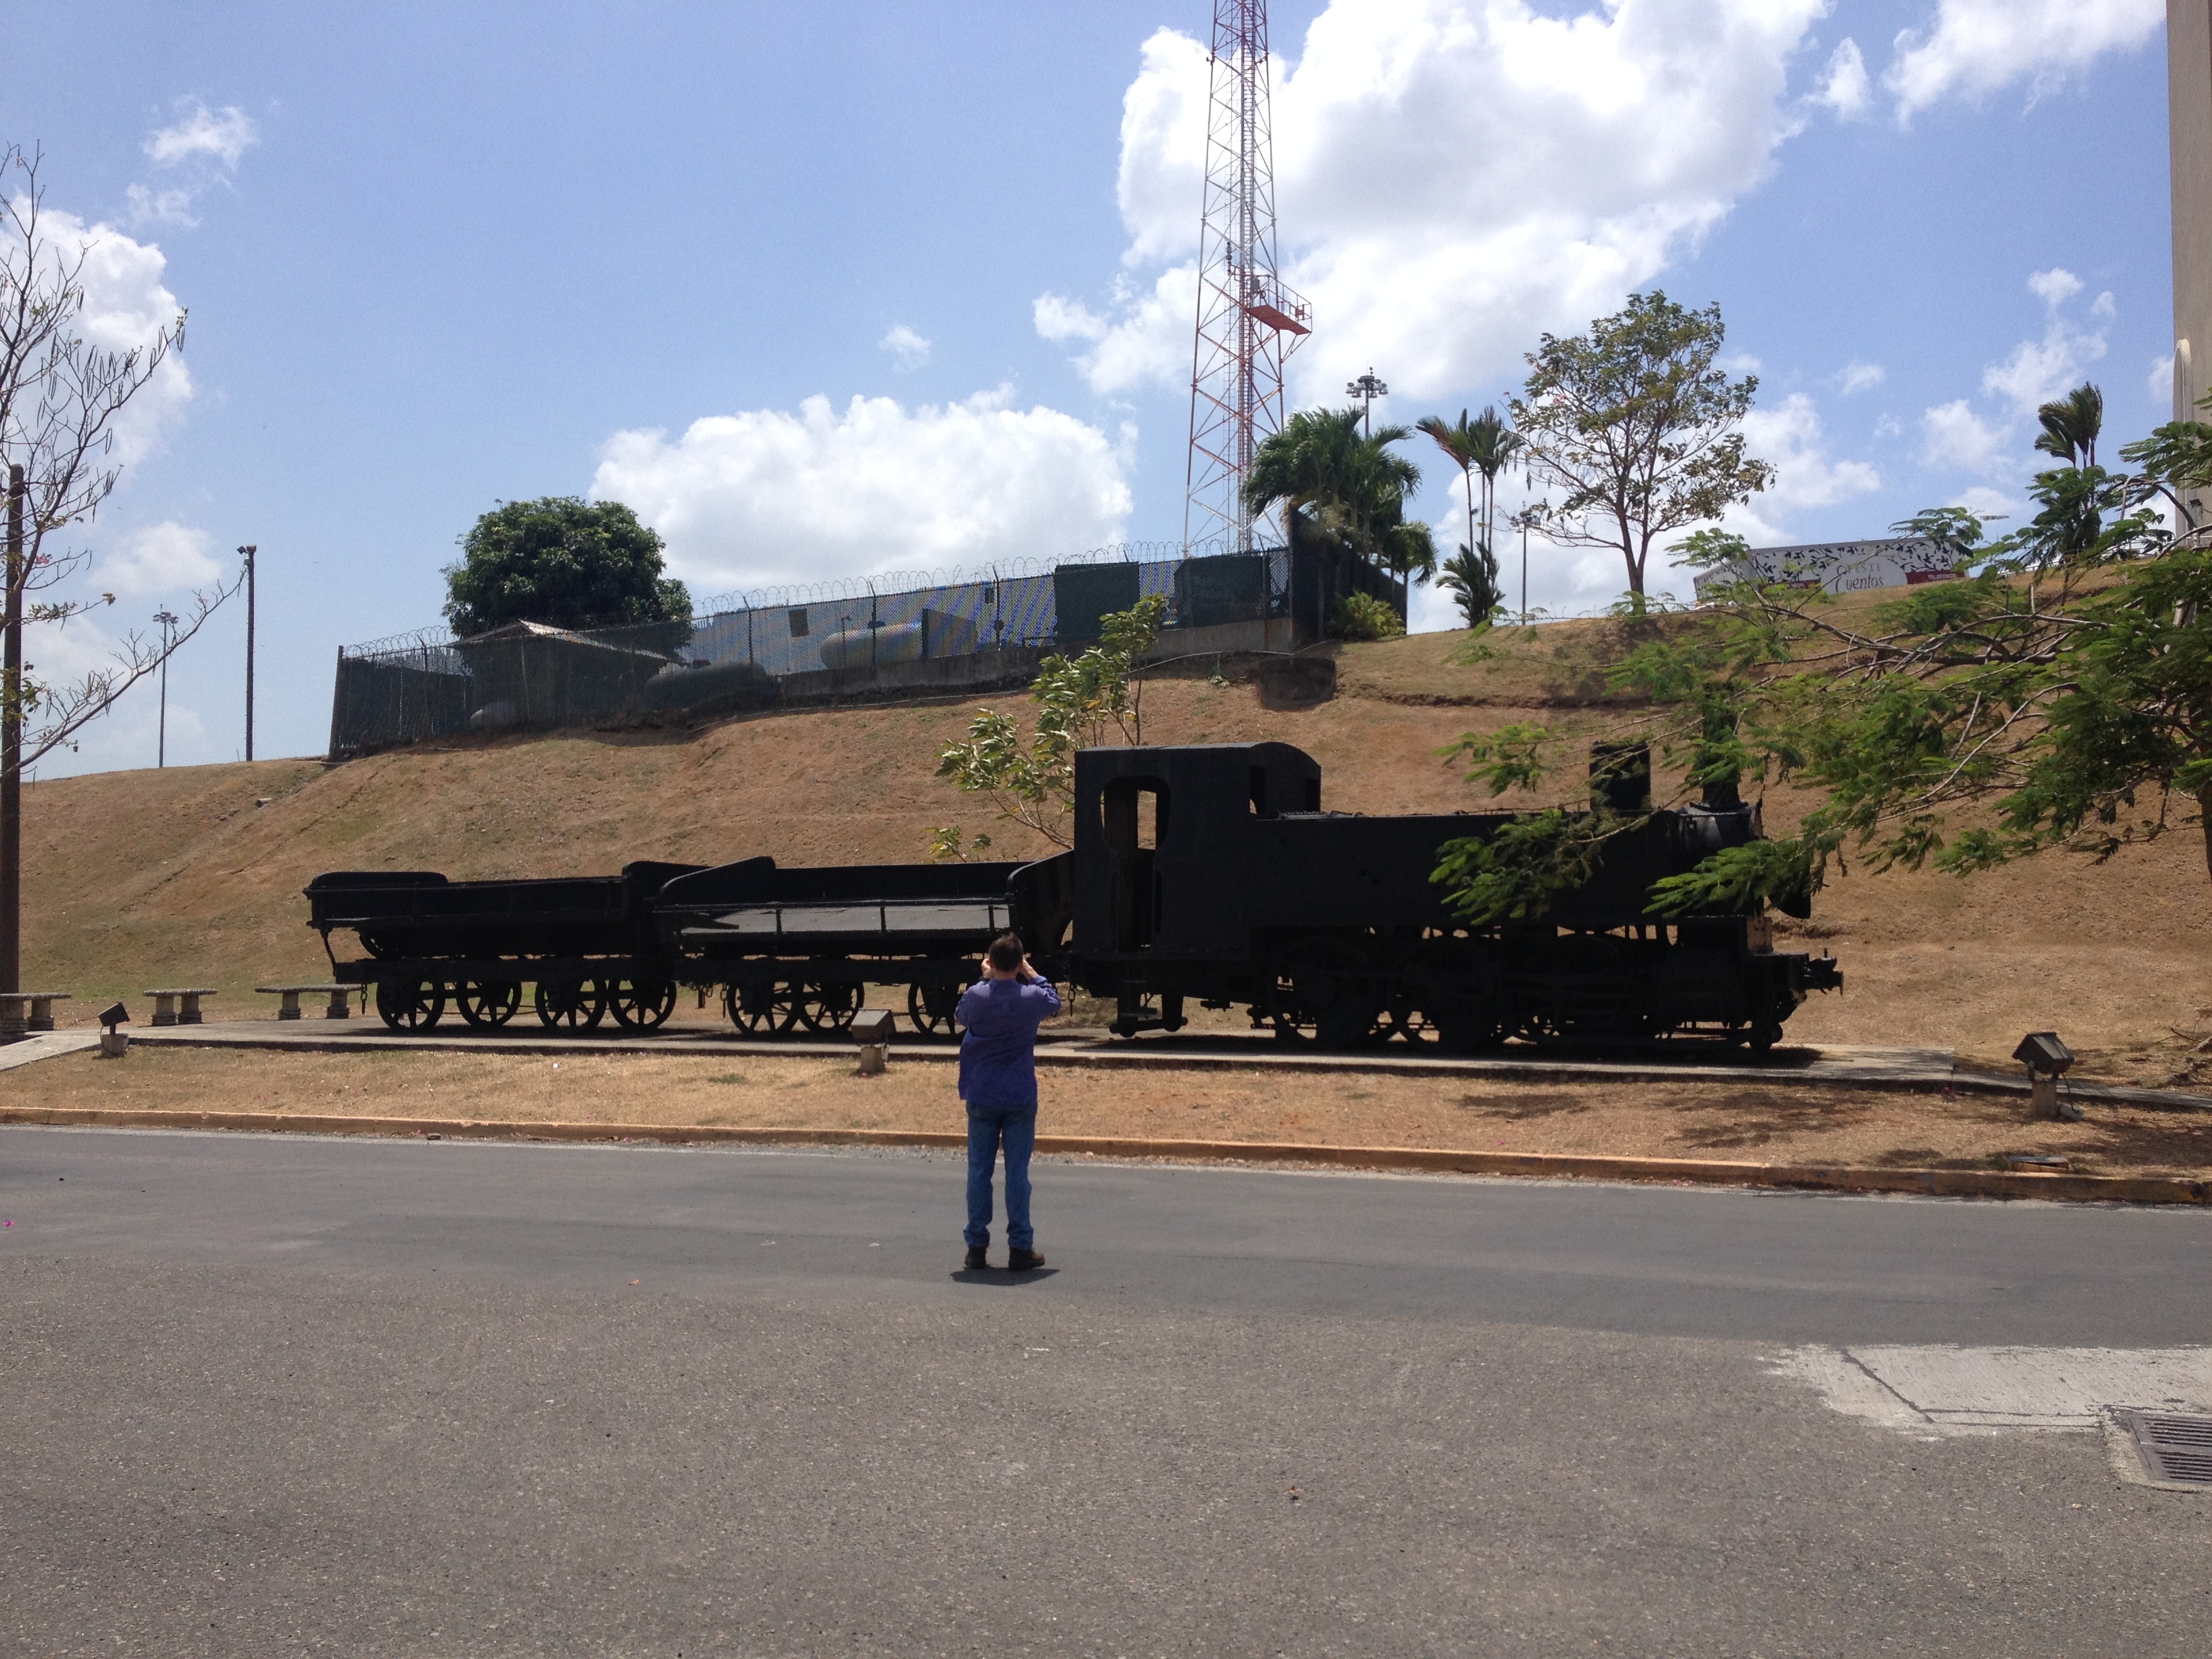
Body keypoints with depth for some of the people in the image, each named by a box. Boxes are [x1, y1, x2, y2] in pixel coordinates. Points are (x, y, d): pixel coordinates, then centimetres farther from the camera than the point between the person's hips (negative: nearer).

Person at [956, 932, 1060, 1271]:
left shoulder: (974, 996, -10)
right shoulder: (1032, 998, -10)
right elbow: (1054, 1003, 14)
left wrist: (985, 978, 16)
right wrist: (1031, 973, 15)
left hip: (981, 1098, 1)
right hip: (1020, 1099, -1)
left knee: (979, 1170, 8)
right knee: (1017, 1173, 3)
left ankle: (976, 1246, 12)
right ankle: (1020, 1248, 6)